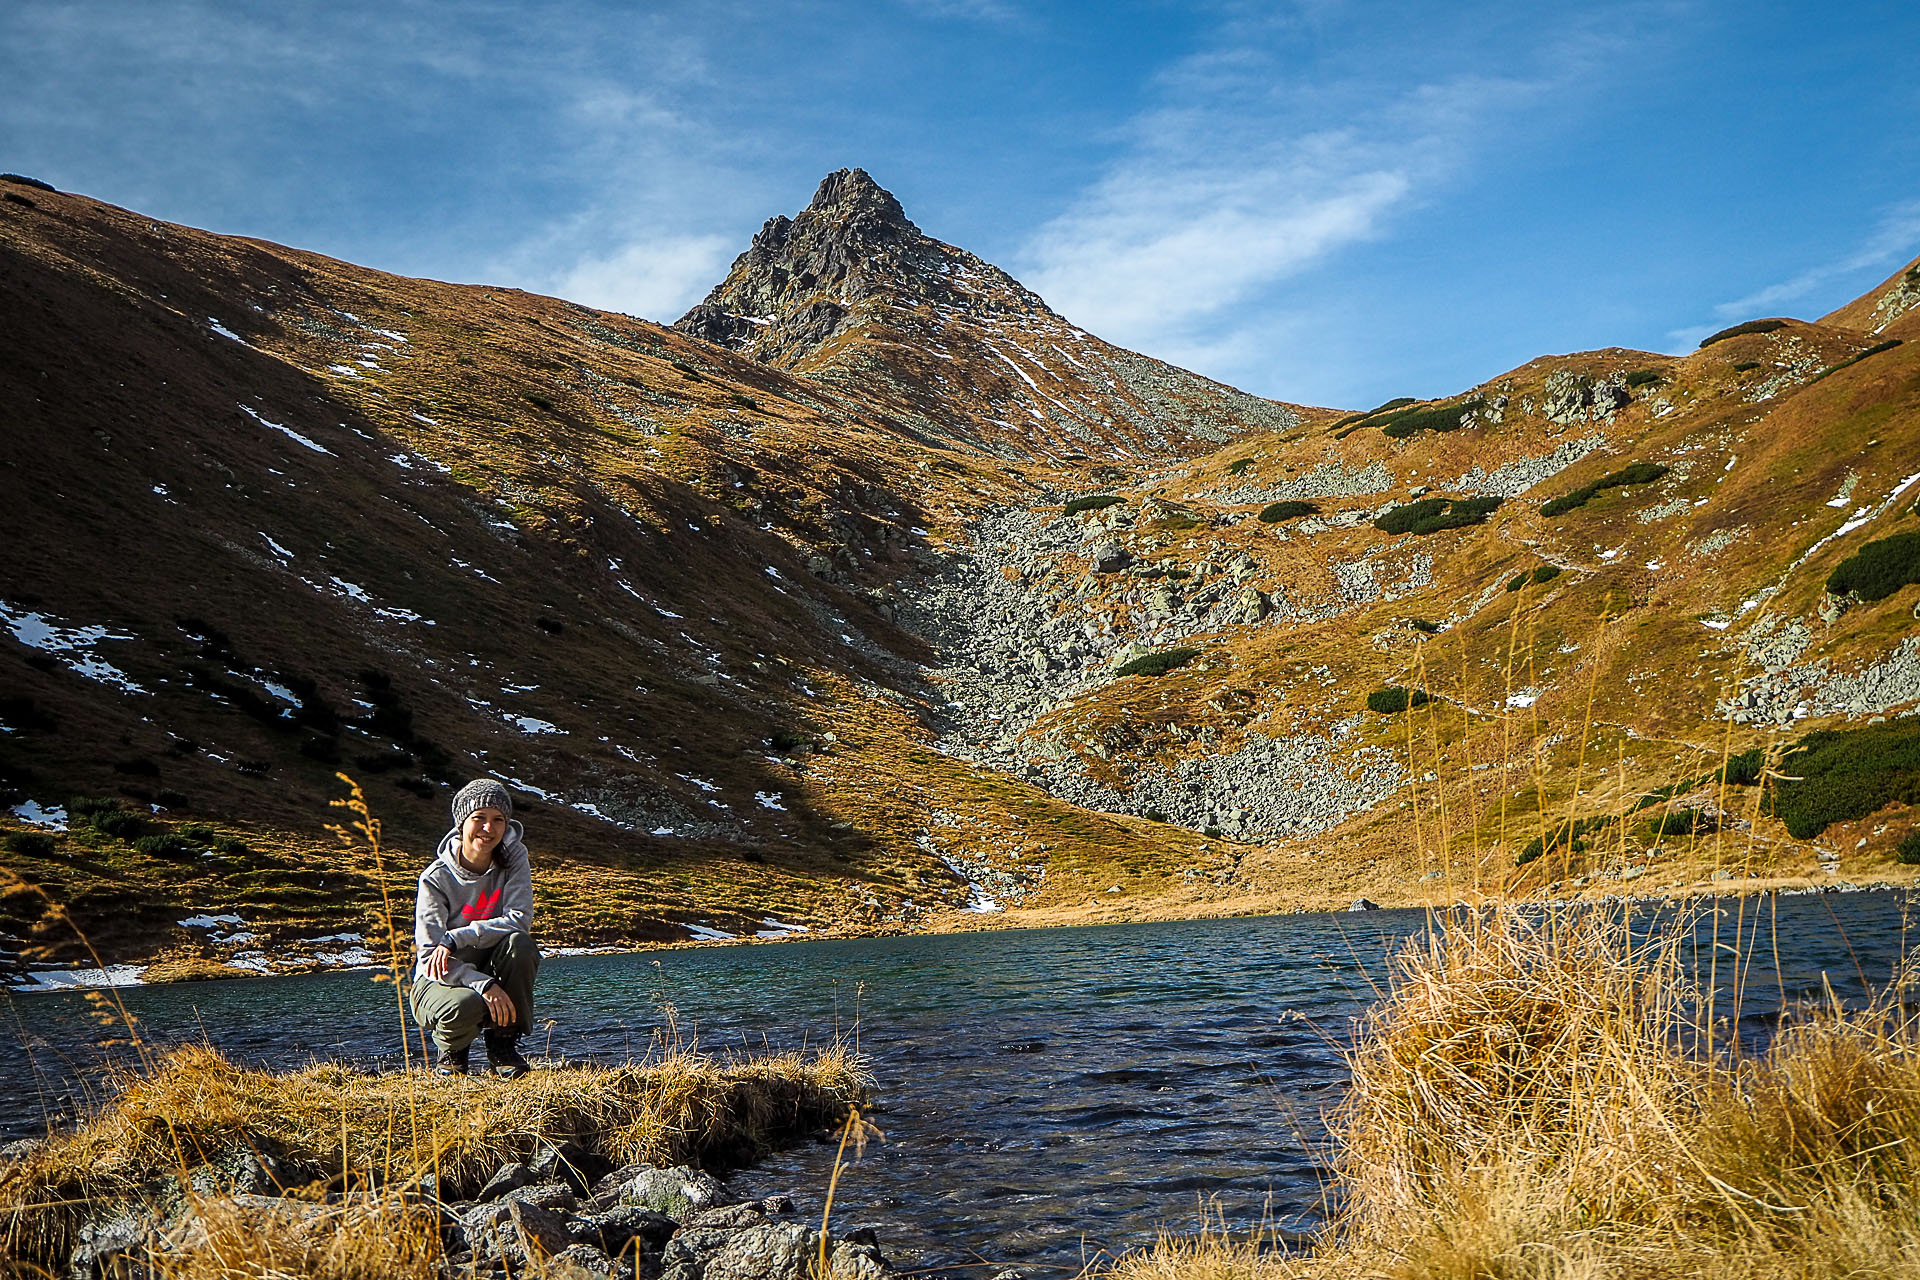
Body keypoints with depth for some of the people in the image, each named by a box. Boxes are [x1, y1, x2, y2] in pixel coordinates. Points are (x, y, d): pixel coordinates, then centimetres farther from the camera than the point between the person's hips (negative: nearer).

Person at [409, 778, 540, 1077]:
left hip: (493, 970, 3)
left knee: (520, 943, -29)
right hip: (439, 981, -3)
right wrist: (484, 985, -35)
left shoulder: (513, 857, -8)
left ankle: (503, 1045, -10)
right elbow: (429, 955, -21)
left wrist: (455, 938, -31)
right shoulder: (436, 878, -16)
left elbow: (519, 920, -21)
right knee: (464, 1006, -37)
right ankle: (450, 1049, 3)